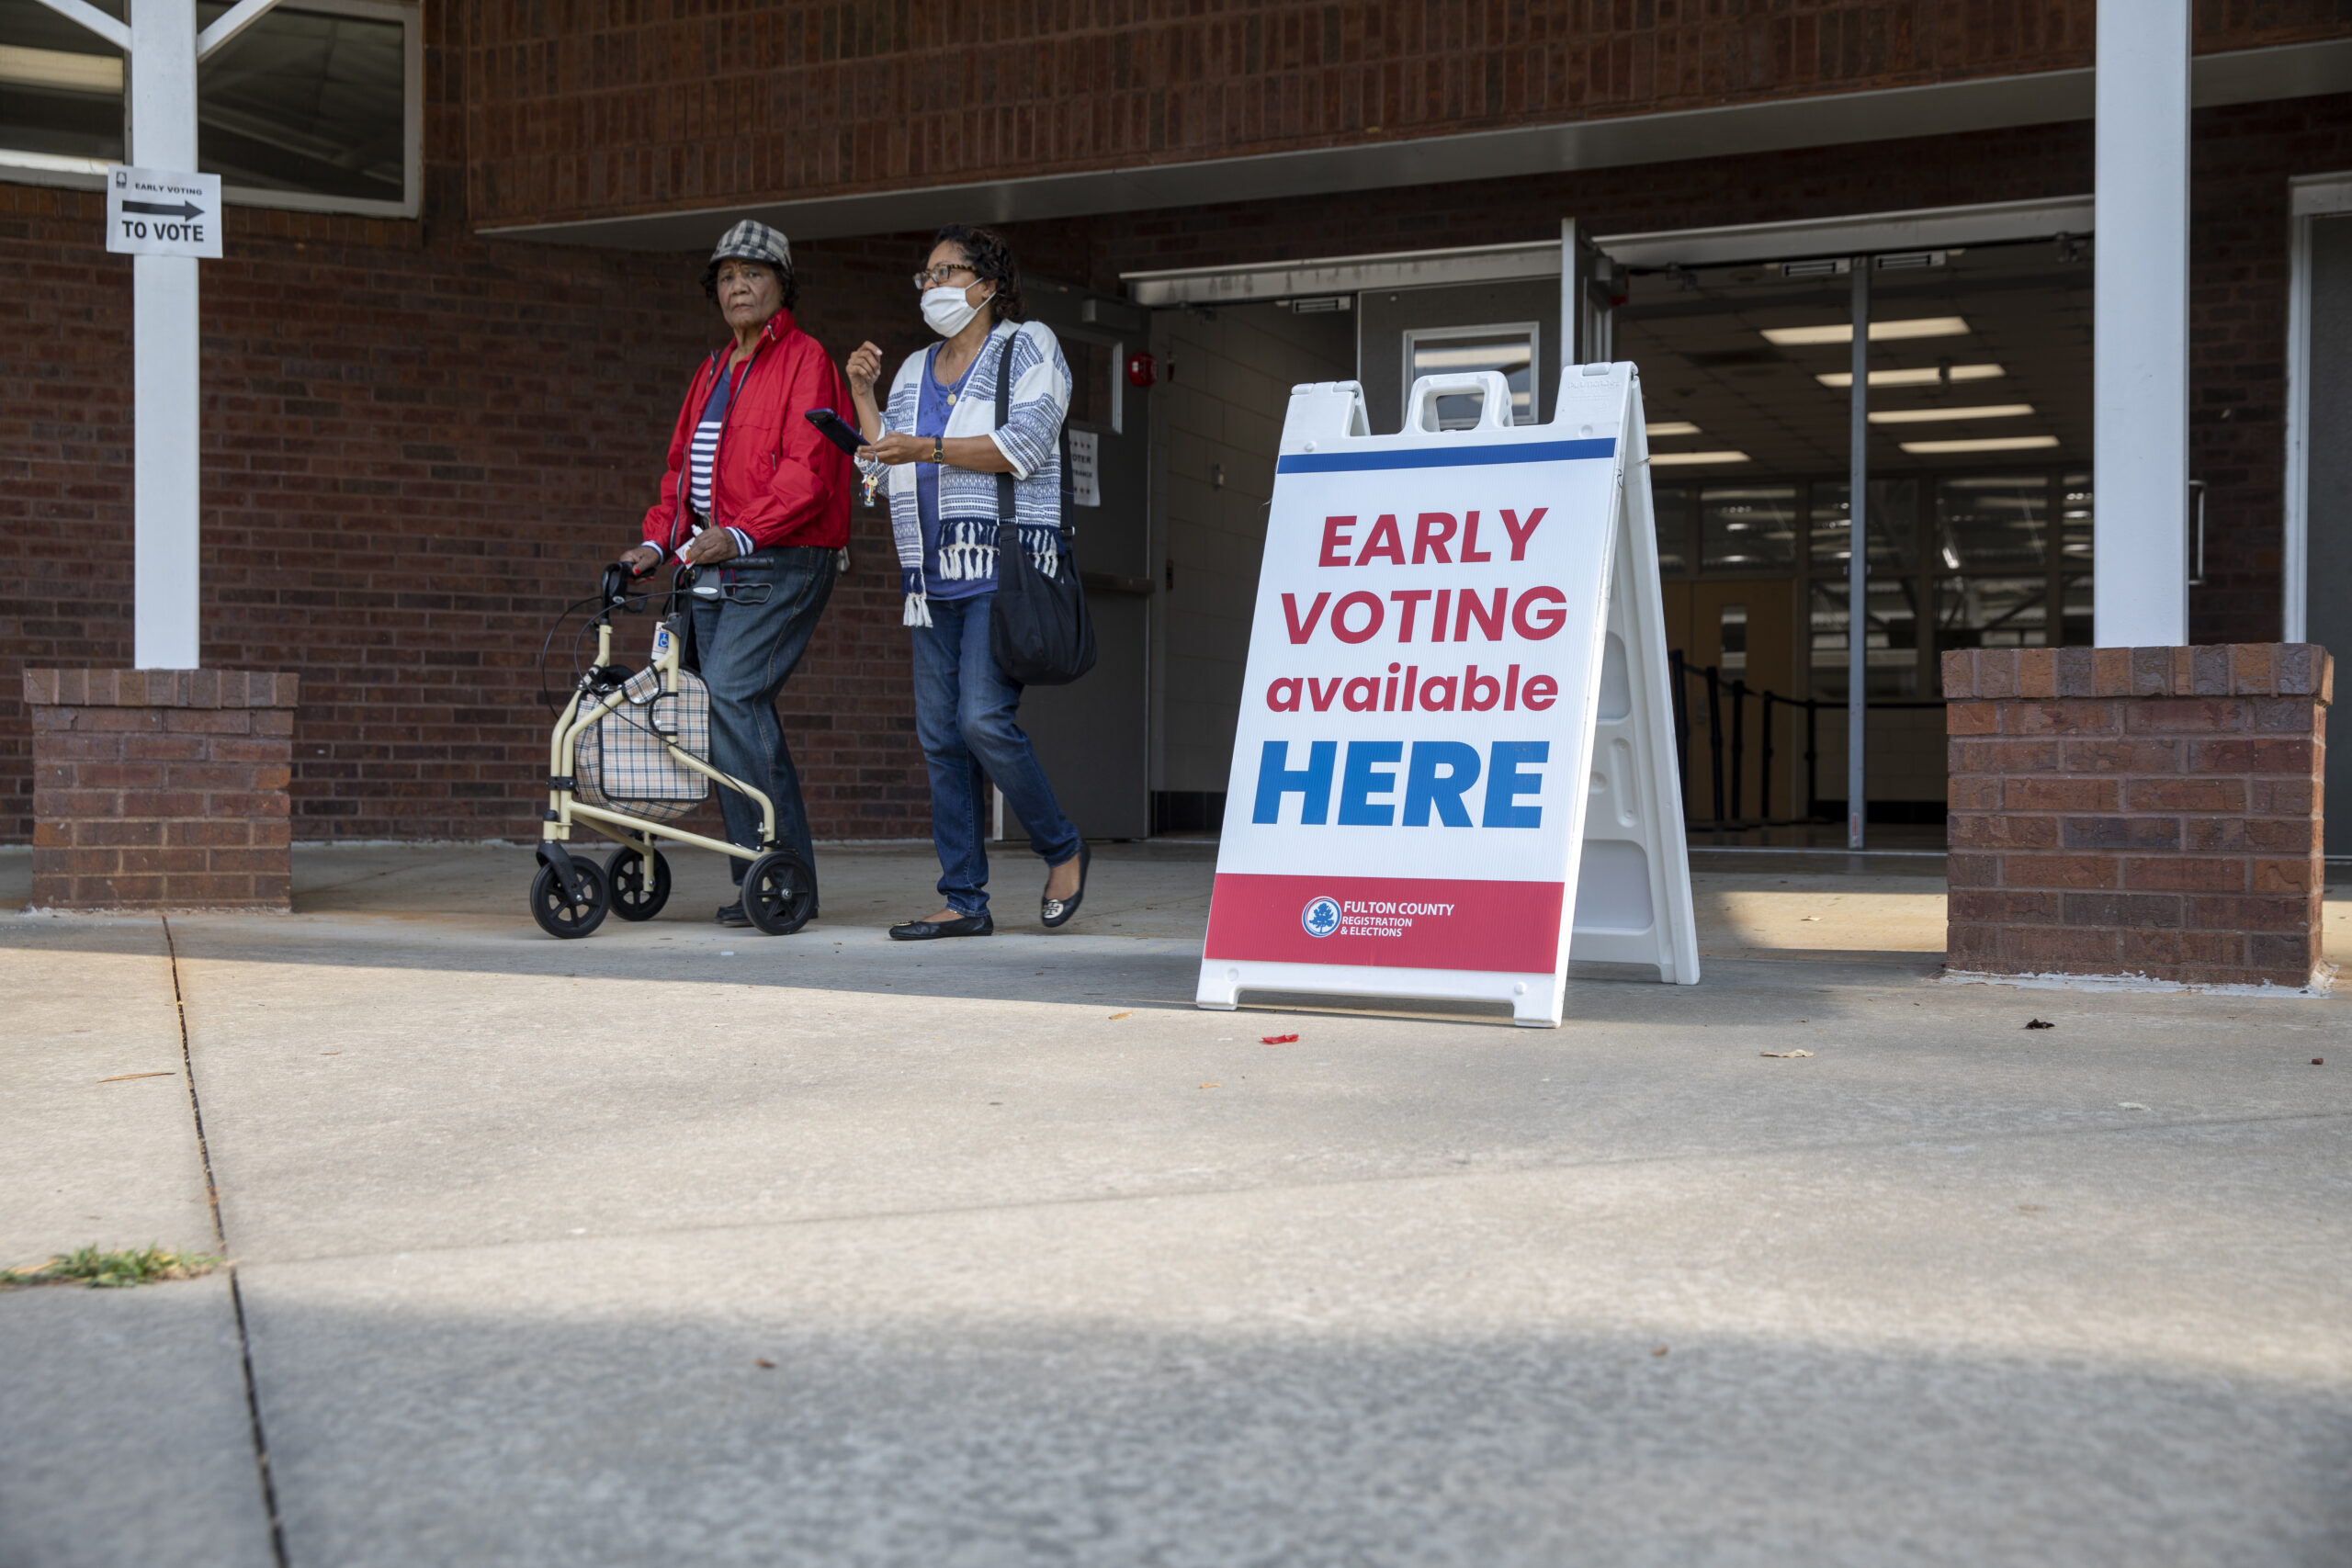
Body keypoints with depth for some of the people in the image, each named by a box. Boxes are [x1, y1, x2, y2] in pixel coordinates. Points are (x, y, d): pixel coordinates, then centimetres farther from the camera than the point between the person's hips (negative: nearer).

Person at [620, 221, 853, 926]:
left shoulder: (805, 361, -3)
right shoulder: (712, 372, 23)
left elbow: (807, 471, -15)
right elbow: (682, 463, 25)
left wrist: (741, 532, -26)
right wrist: (658, 540, 9)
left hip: (780, 560, -8)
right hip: (714, 560, 8)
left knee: (731, 691, -20)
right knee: (741, 713, 3)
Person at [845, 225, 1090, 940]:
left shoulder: (1028, 347, 4)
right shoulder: (915, 369, 23)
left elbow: (1025, 445, -11)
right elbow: (886, 463, 21)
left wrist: (927, 447, -16)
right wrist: (862, 394, 11)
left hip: (1004, 566, -7)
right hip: (935, 575, 7)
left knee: (984, 719, -19)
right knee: (939, 737, 2)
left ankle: (1063, 848, 4)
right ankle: (964, 901, 6)